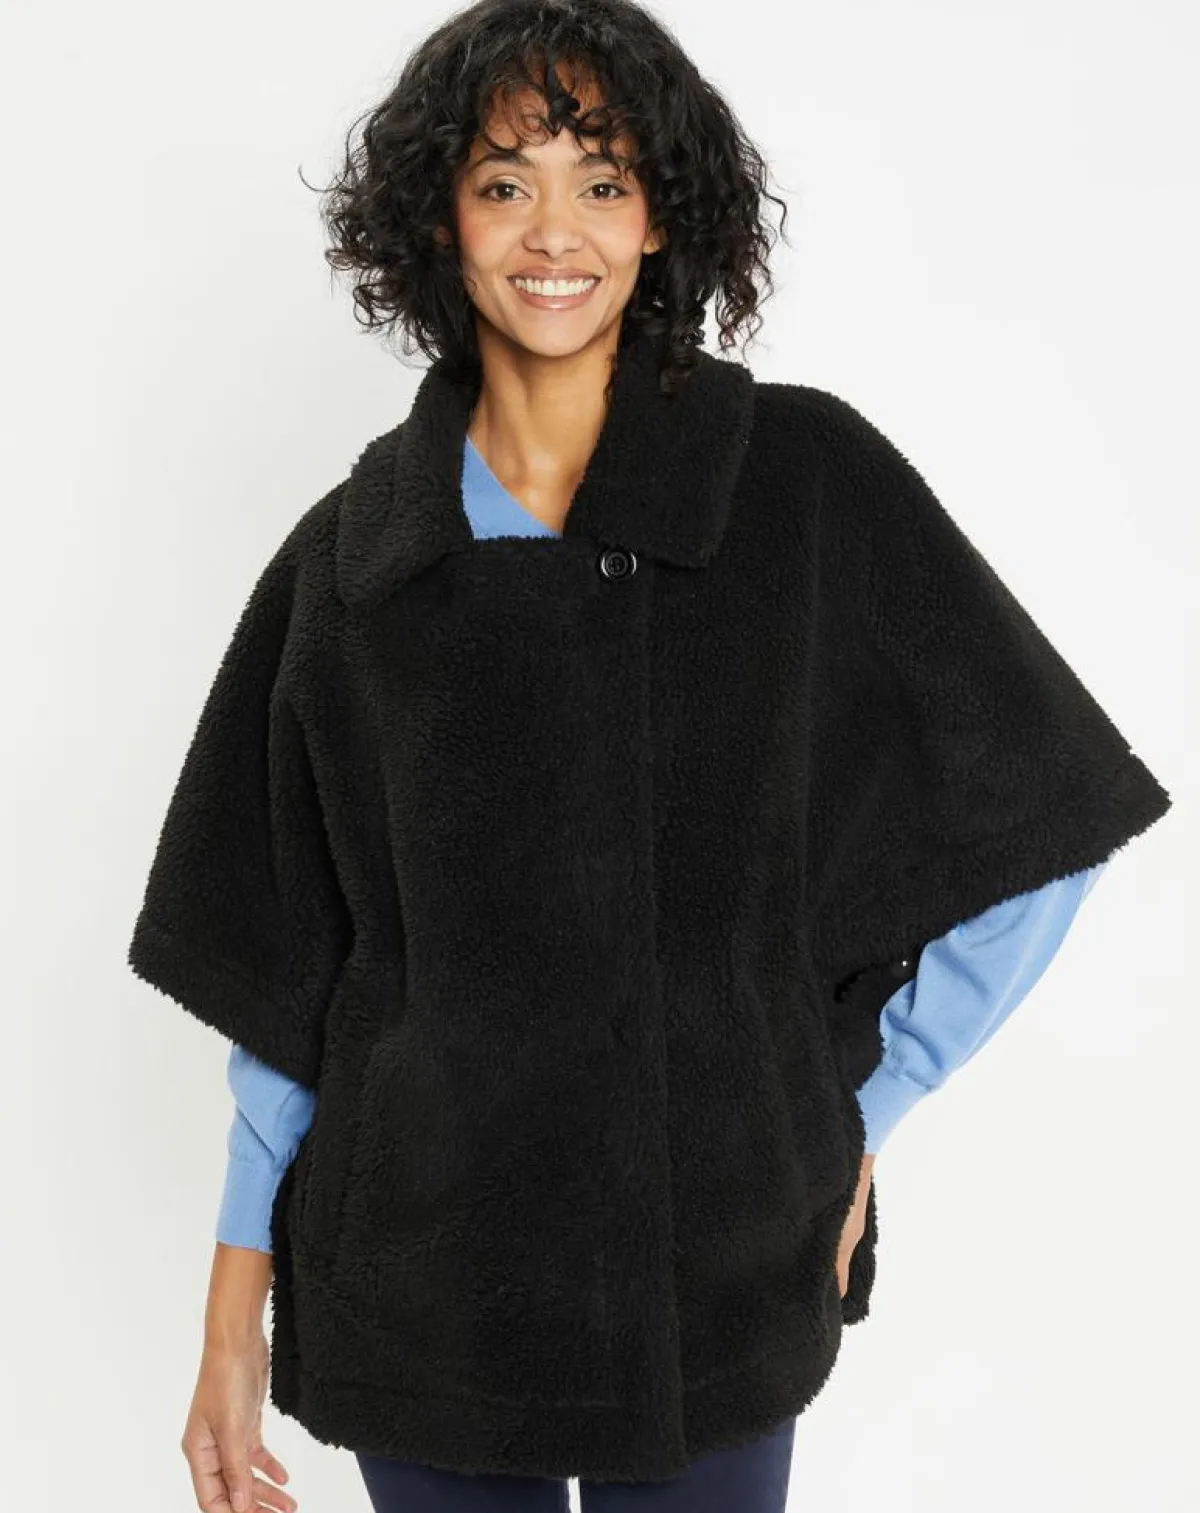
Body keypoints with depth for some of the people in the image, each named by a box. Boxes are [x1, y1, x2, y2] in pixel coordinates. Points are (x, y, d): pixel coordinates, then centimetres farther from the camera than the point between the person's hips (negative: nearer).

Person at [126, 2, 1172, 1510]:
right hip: (413, 1299, 1)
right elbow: (282, 983, 2)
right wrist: (232, 1328, 1)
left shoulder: (812, 482, -7)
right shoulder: (349, 552, -1)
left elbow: (1042, 828, -1)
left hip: (718, 1276, -1)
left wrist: (860, 1108, -1)